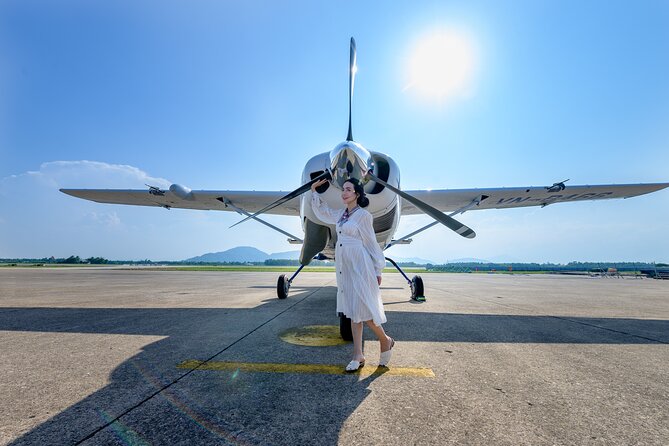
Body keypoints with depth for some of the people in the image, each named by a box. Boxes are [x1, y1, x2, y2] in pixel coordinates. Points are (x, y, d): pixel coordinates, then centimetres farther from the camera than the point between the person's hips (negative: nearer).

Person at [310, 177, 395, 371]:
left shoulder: (363, 215, -6)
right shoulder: (341, 214, 13)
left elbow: (371, 243, -4)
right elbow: (322, 212, 29)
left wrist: (378, 270, -1)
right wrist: (314, 191, 26)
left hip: (360, 267, -7)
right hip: (344, 267, 7)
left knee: (363, 310, -5)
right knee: (353, 311, 8)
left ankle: (386, 341, 21)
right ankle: (358, 356, 16)